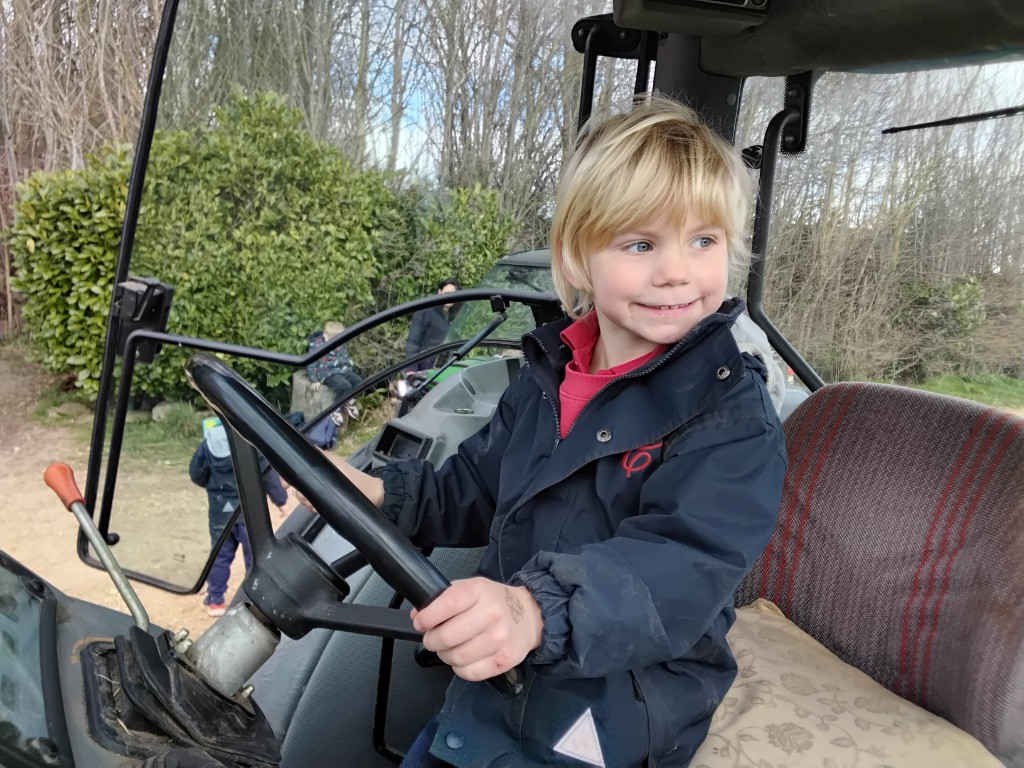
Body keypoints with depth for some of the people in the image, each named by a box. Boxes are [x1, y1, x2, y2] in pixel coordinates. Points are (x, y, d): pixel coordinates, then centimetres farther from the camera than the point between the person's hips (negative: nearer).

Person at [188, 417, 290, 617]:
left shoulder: (207, 444, 2)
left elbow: (196, 474, 8)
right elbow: (268, 473, -14)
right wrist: (280, 501, -4)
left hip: (220, 511, 4)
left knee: (220, 556, 17)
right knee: (255, 556, 8)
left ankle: (215, 600, 27)